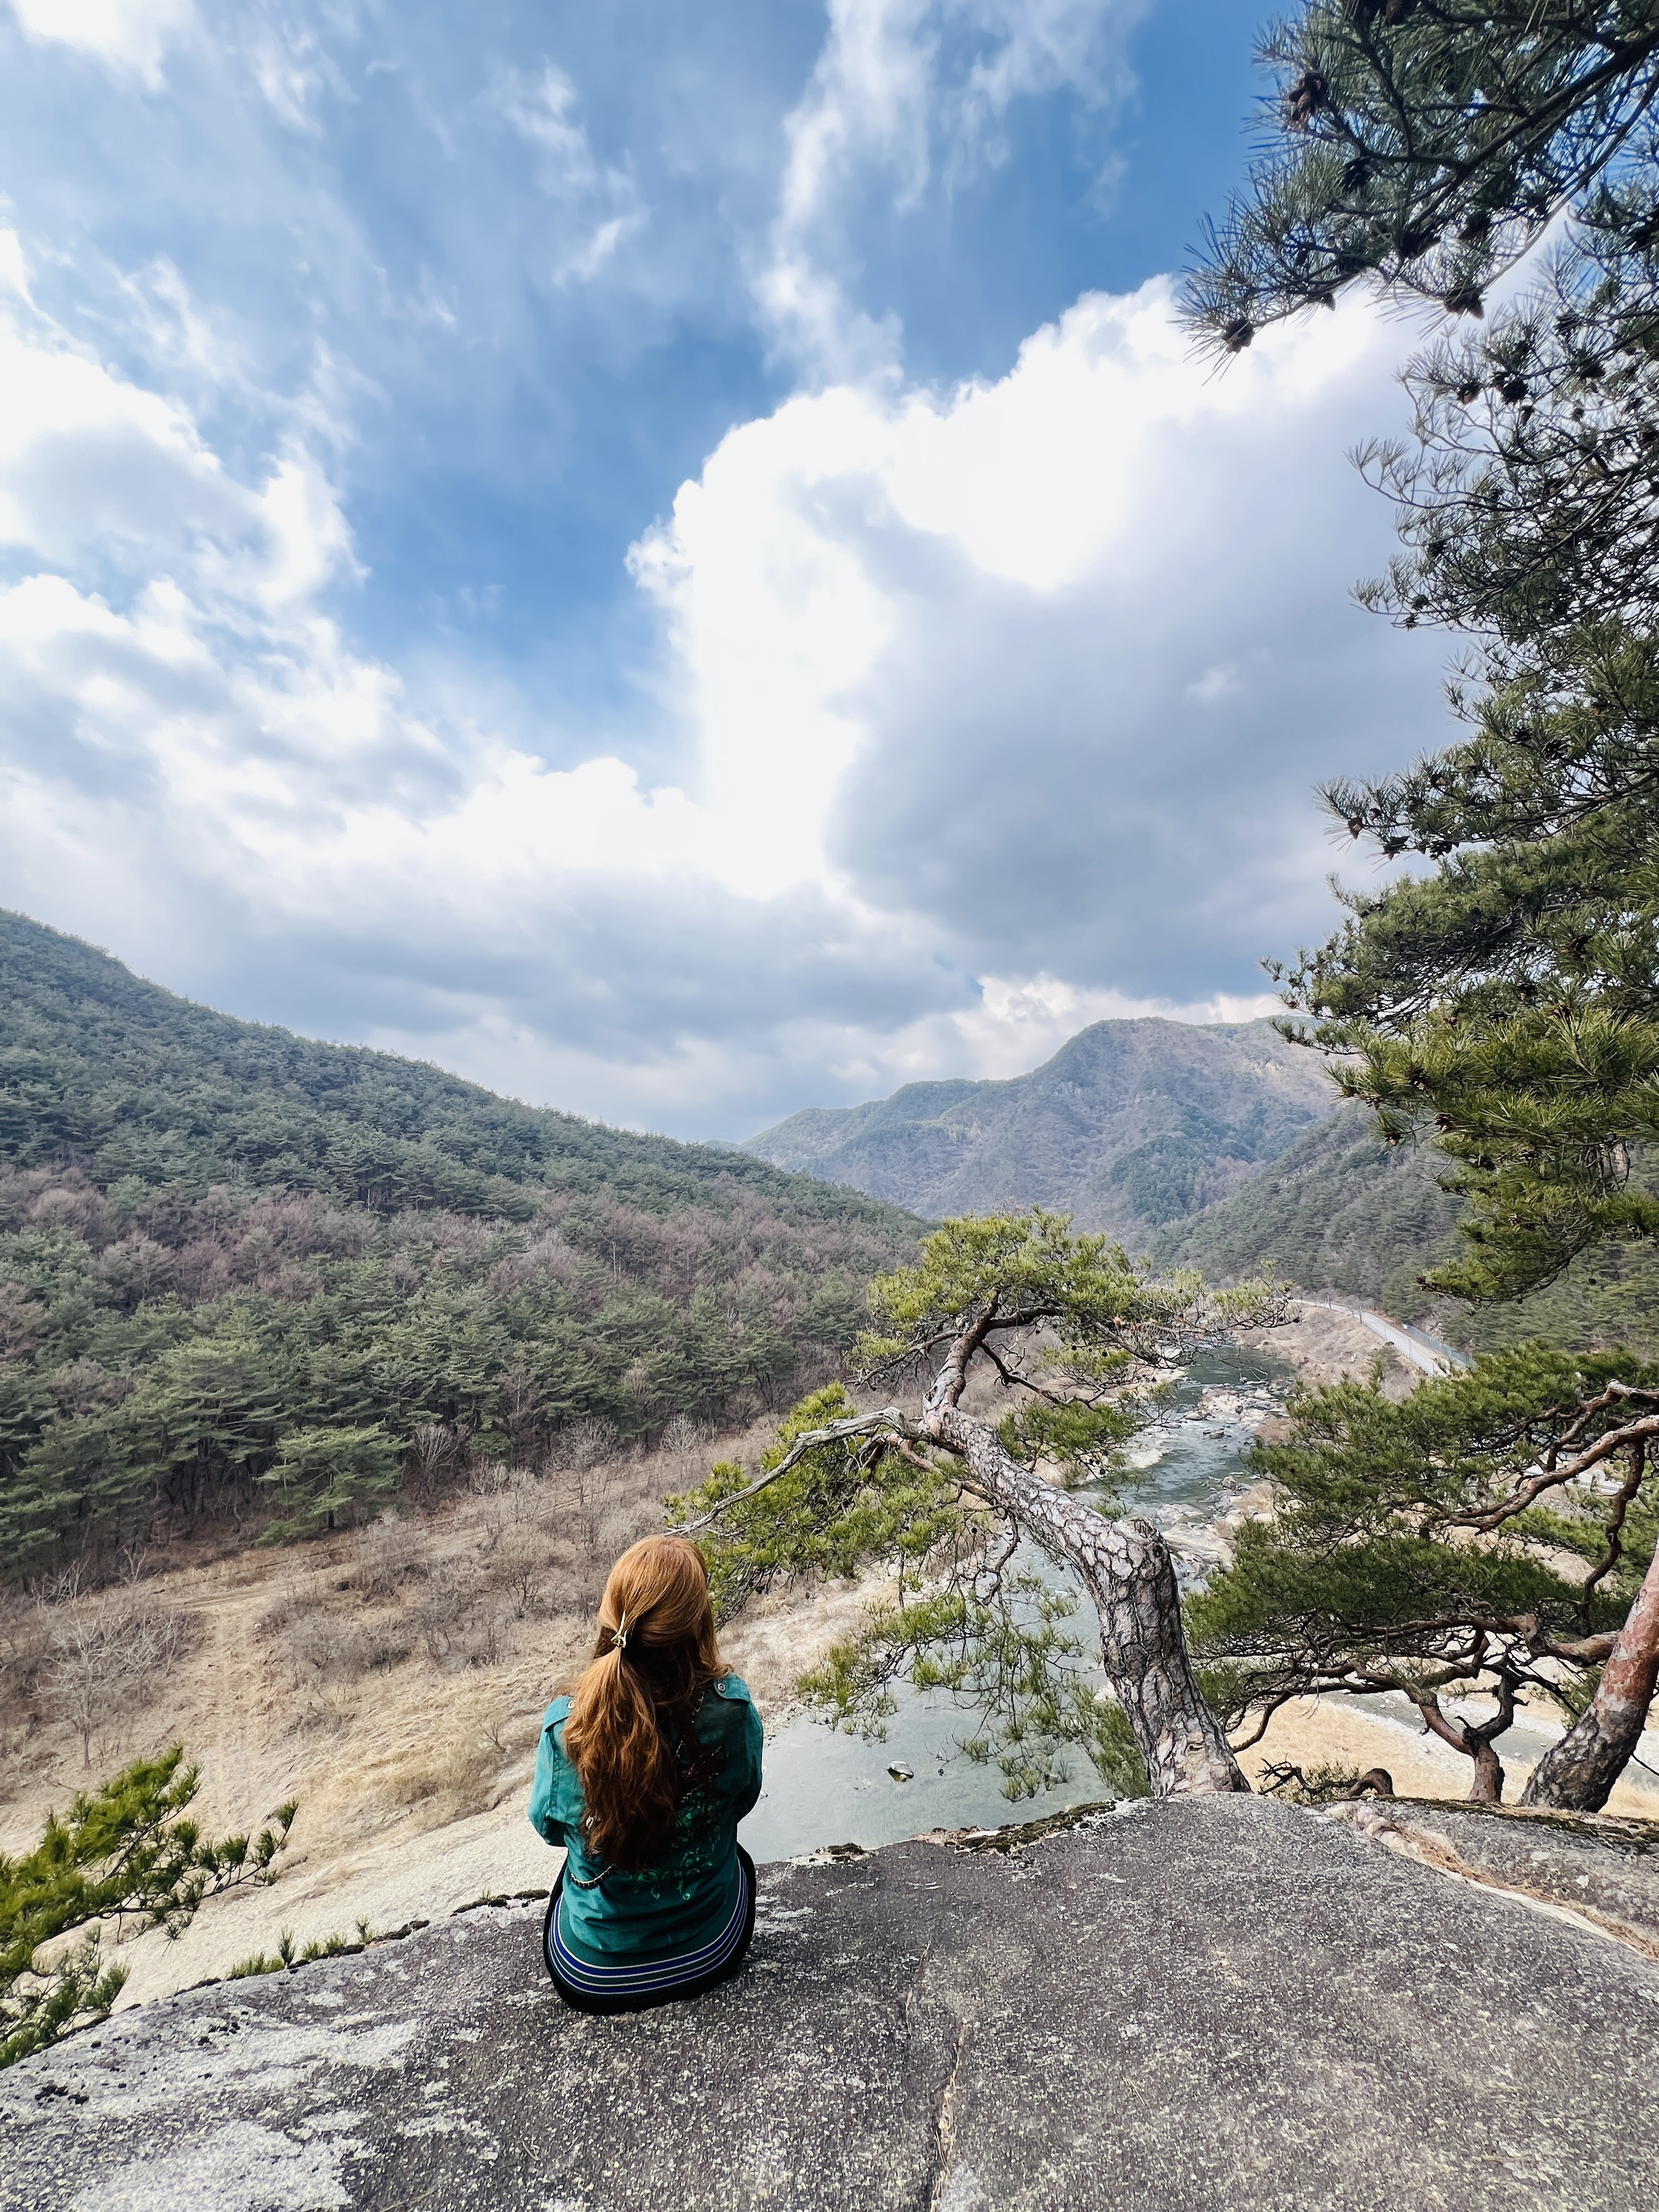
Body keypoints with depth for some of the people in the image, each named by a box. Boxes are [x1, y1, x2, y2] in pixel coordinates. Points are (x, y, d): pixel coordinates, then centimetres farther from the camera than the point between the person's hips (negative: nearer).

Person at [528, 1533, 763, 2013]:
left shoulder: (565, 1727, -29)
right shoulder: (732, 1711, -30)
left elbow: (549, 1825, -6)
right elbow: (742, 1799, -7)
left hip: (589, 1979, 1)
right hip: (710, 1956, 0)